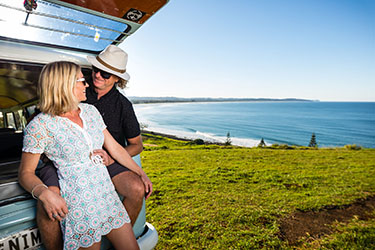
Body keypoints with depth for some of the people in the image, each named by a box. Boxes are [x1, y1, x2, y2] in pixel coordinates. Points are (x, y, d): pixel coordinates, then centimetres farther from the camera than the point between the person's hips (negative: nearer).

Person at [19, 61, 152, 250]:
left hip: (107, 196, 5)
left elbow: (114, 147, 8)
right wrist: (44, 193, -23)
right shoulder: (40, 126, -10)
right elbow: (26, 173, -2)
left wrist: (141, 172, 9)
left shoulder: (90, 111, 5)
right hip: (78, 206, -5)